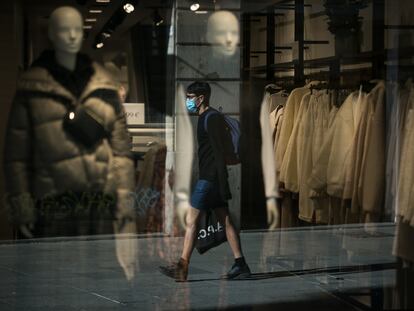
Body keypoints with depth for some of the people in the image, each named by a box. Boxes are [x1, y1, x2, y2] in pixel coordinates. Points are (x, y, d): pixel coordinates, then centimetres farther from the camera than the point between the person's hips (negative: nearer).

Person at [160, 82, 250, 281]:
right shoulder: (206, 118, 19)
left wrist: (223, 186, -20)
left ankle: (182, 267, -8)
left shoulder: (212, 118, -12)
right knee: (225, 221, 8)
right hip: (210, 179, 10)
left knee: (191, 220, -8)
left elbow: (219, 153, -17)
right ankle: (240, 265, 9)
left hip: (209, 179, -10)